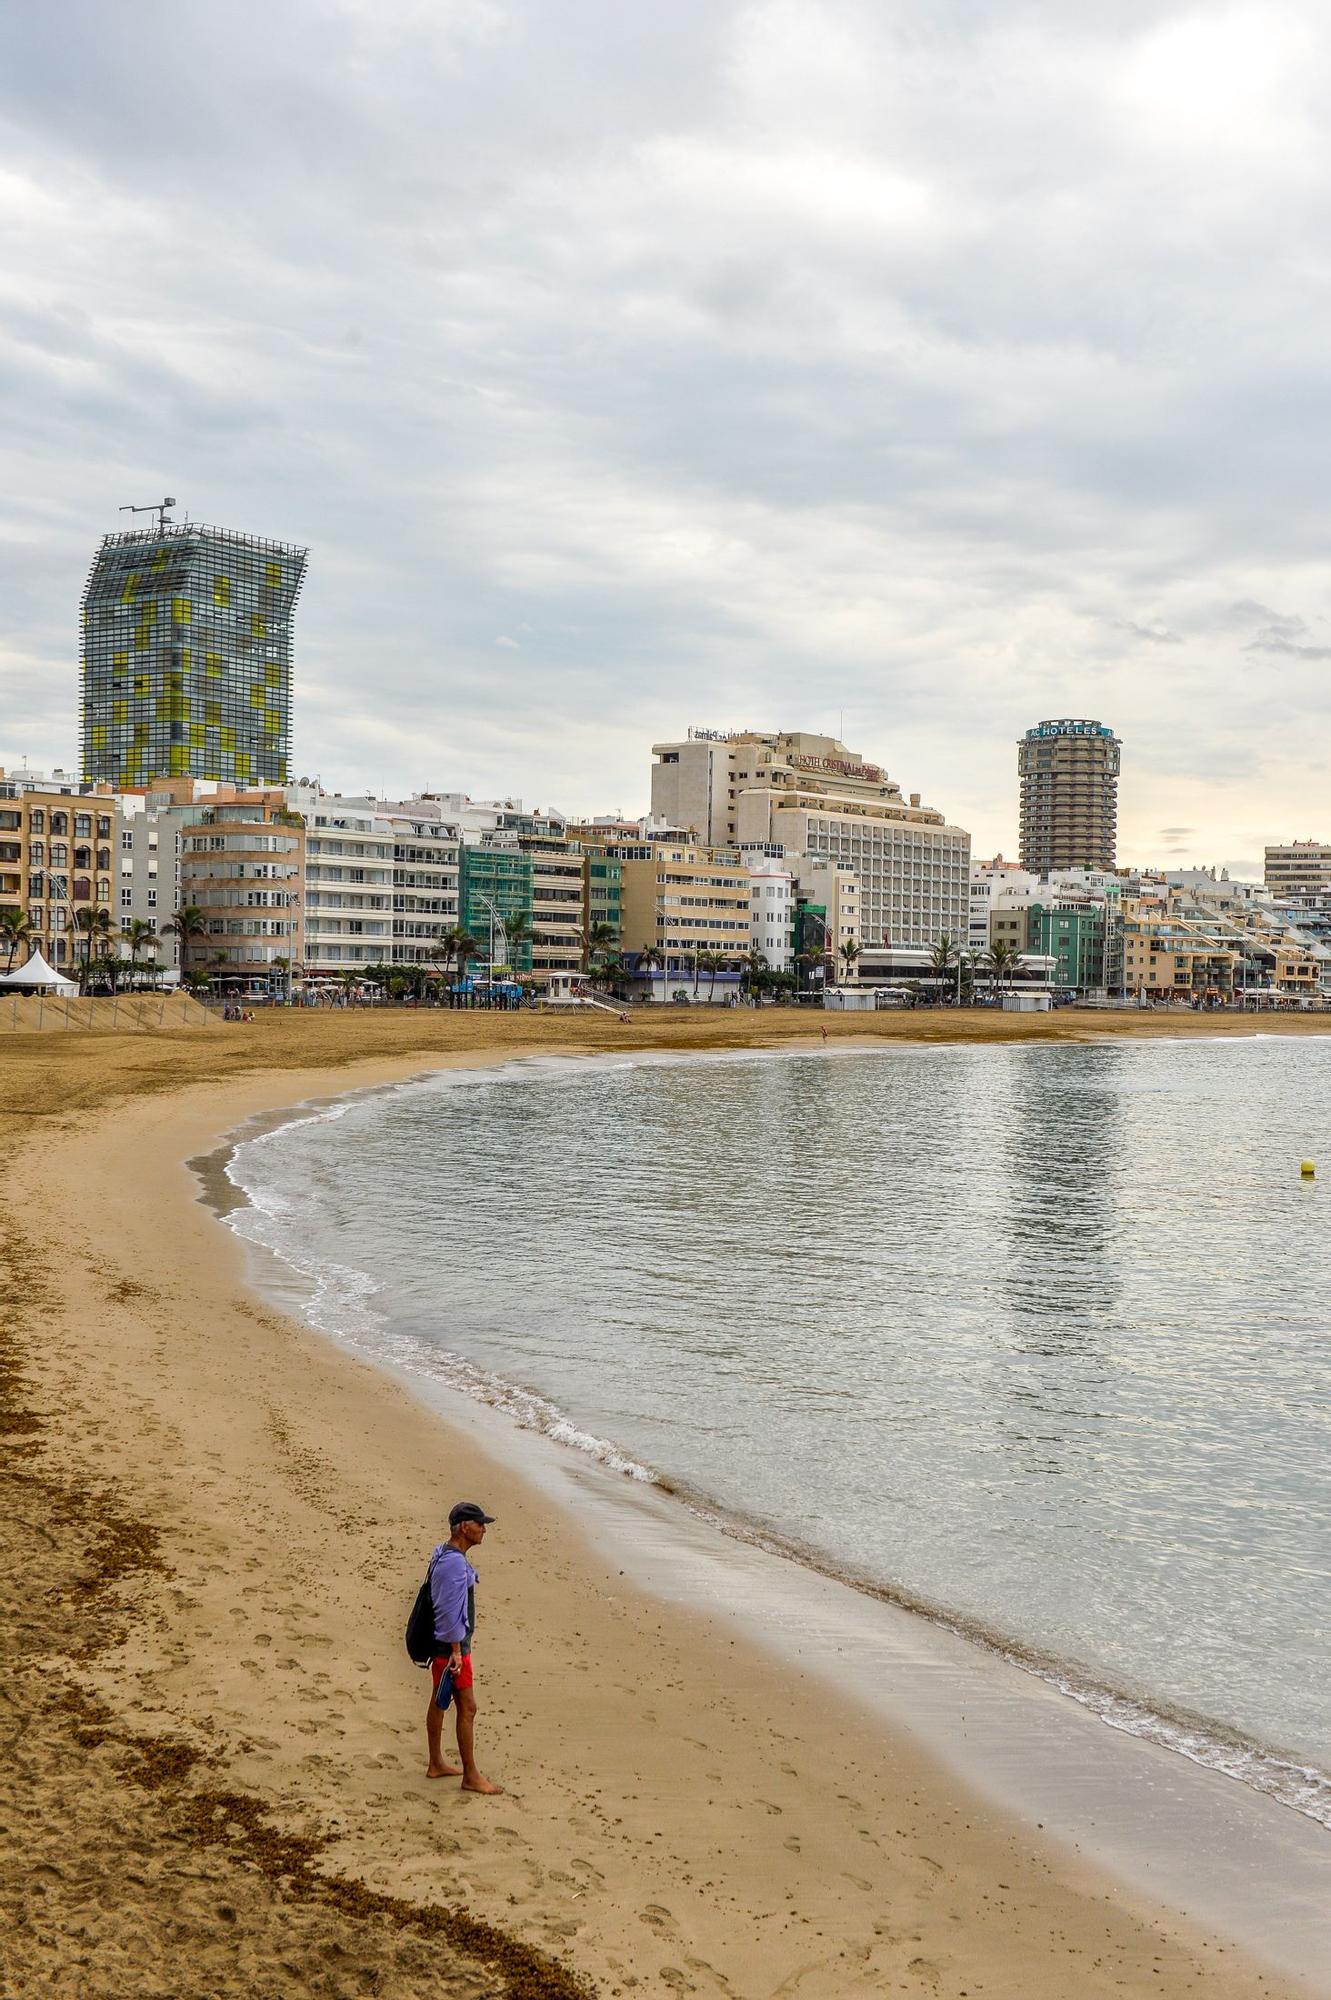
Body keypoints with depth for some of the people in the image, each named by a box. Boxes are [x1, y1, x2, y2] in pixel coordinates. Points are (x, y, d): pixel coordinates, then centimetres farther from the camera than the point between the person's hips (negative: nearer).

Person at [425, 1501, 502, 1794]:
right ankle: (470, 1777, 4)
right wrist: (456, 1651, -22)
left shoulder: (443, 1554, 8)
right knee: (467, 1708, -3)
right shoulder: (455, 1564, -25)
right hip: (451, 1644, -11)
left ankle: (436, 1764, 30)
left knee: (439, 1701, 18)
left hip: (442, 1642, 11)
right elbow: (450, 1611, -26)